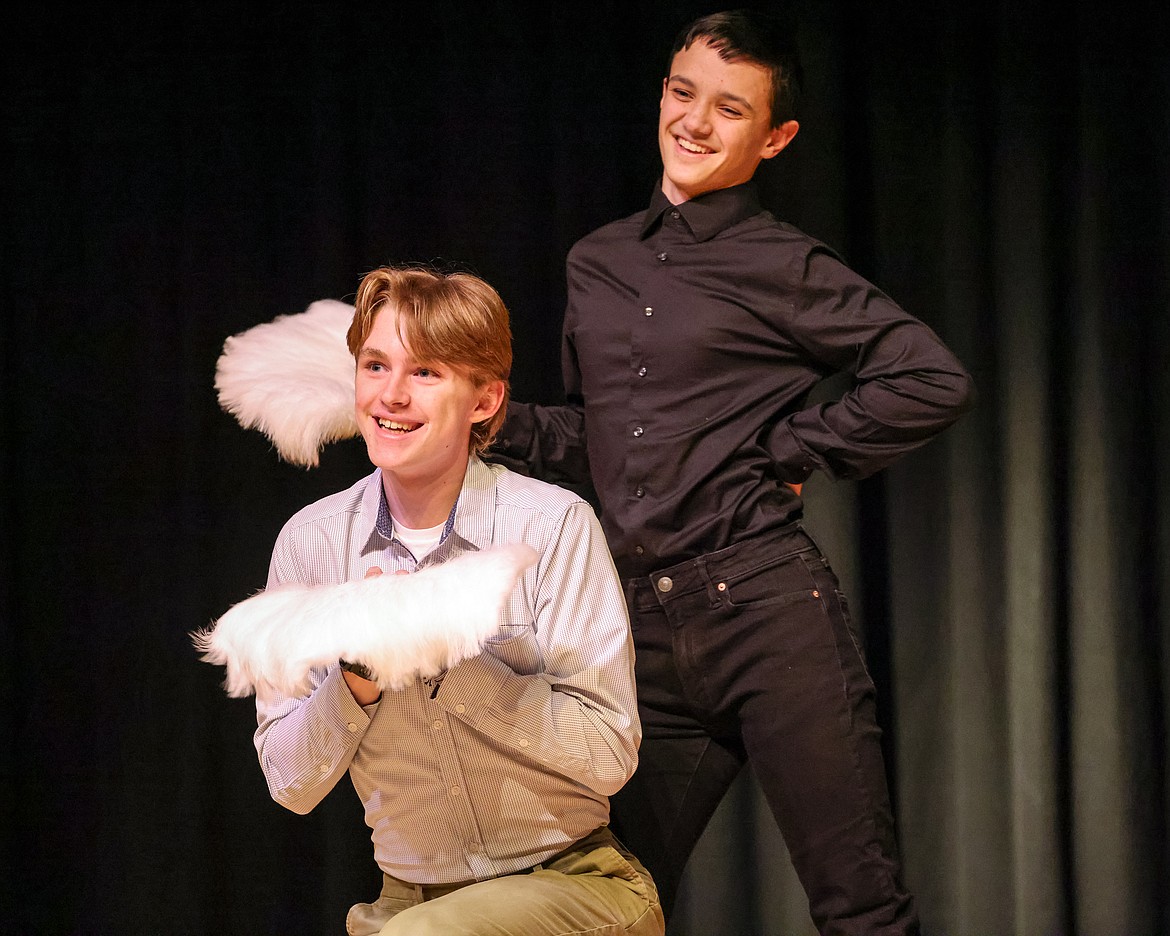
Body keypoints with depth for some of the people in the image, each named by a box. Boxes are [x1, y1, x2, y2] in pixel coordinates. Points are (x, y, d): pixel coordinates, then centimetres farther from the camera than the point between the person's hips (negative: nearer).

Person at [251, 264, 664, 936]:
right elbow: (290, 785, 1)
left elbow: (609, 753, -15)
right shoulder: (310, 541, 0)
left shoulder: (554, 526, -10)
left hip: (573, 882, -4)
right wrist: (355, 682, -18)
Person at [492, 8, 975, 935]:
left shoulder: (783, 268, 0)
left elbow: (936, 381, -6)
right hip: (643, 632, 5)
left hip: (768, 609, -5)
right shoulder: (597, 262, 16)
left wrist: (791, 450, -5)